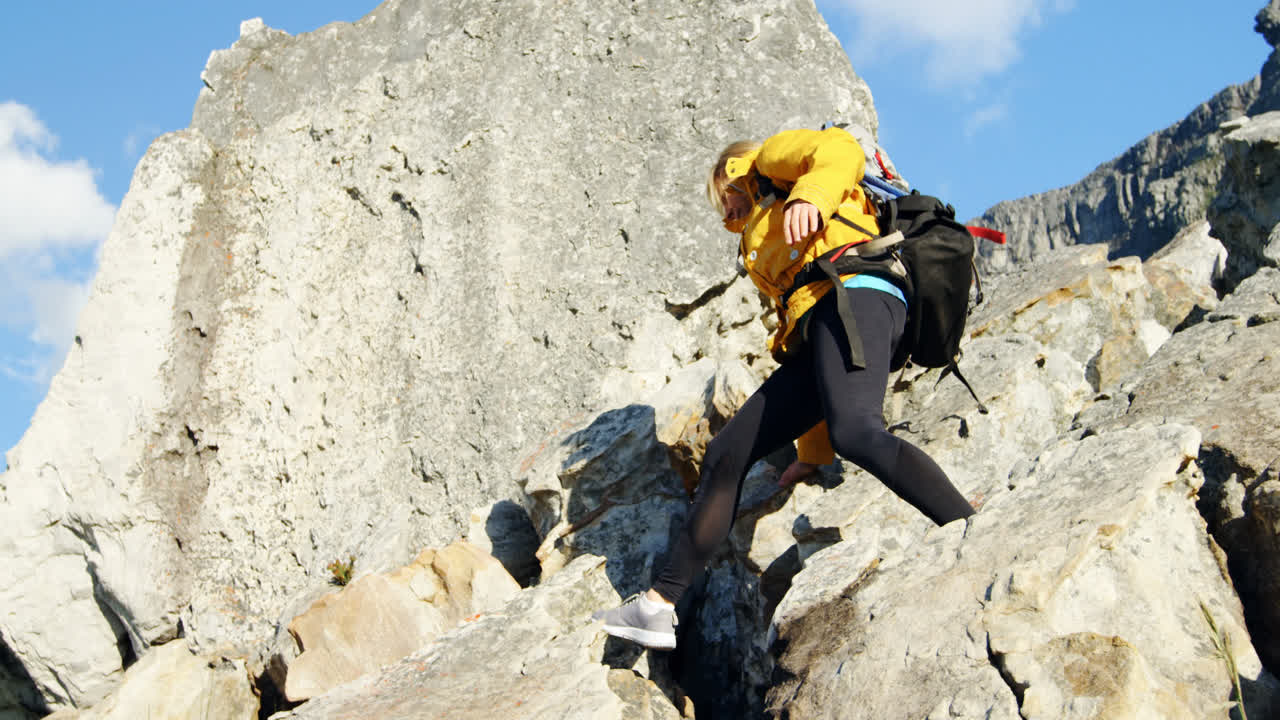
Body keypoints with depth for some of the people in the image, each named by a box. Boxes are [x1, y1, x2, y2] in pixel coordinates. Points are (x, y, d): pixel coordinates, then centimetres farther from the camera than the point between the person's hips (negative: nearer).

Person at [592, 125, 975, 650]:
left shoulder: (773, 158, 23)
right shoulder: (762, 246, 41)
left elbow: (840, 149, 0)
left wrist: (811, 194, -22)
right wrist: (813, 453, 31)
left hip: (852, 291, -9)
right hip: (813, 333, 9)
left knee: (855, 431, -33)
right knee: (727, 453, 2)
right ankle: (658, 606, 2)